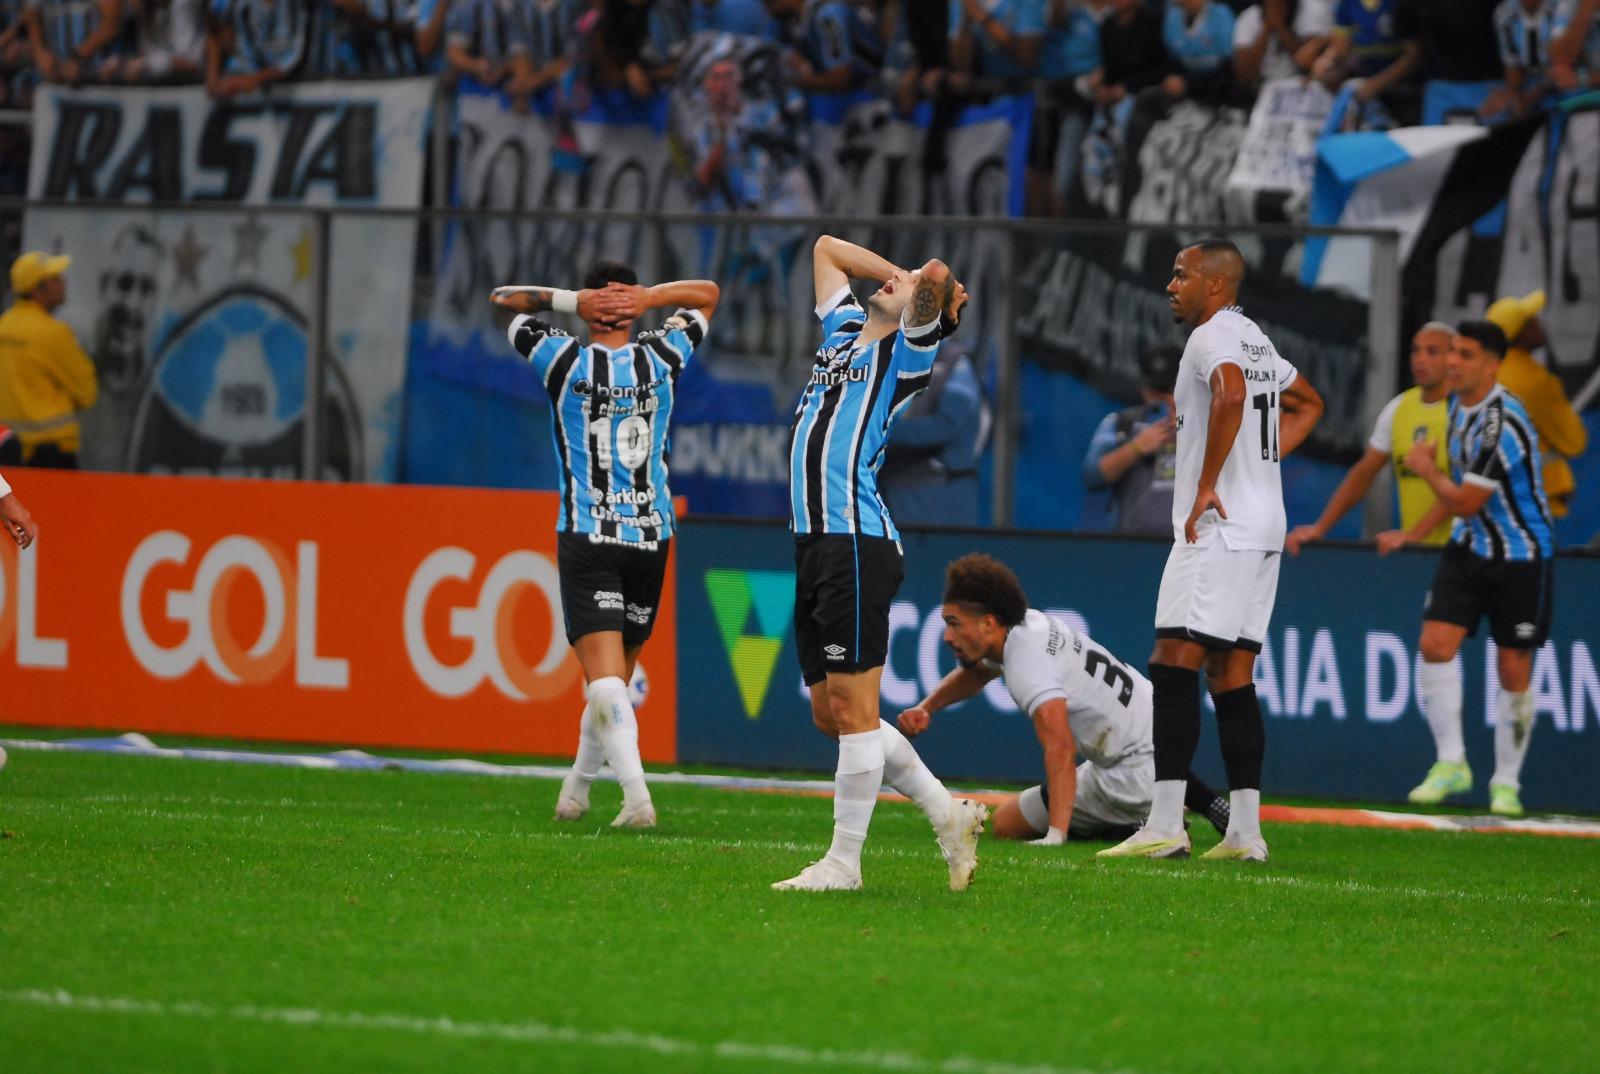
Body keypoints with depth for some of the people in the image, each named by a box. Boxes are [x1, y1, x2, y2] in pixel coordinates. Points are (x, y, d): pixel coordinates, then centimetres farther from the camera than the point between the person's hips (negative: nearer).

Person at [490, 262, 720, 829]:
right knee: (618, 672, 16)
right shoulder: (662, 359, 2)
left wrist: (574, 299, -4)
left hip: (586, 539, -3)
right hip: (651, 535, 3)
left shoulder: (565, 362, -4)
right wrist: (648, 298, 1)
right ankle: (577, 787, 29)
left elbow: (506, 299, 10)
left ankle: (636, 791, -29)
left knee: (605, 675, -12)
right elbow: (707, 293, 19)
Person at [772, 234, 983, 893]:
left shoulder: (907, 350, 0)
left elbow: (934, 280, -17)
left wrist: (929, 285, 4)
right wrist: (897, 273, 27)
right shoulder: (844, 330, 22)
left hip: (858, 543, -9)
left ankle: (843, 863, -3)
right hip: (814, 542, 9)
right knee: (830, 715, 10)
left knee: (851, 708, -6)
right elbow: (826, 248, 35)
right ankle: (949, 815, 20)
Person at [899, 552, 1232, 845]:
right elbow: (973, 673, 28)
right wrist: (925, 708, 10)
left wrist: (1055, 836, -45)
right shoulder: (1028, 623, 7)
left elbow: (1059, 746, -37)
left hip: (1138, 772, -9)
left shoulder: (1027, 663, -22)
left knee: (1007, 823, -1)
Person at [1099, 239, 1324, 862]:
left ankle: (1165, 824, -17)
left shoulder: (1213, 337, -9)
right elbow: (1307, 404, 35)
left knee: (1174, 665, -11)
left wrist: (1208, 485, -24)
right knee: (1233, 678, 10)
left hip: (1216, 526, -10)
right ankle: (1245, 830, 7)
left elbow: (1231, 395, -30)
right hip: (1264, 526, 10)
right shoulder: (1256, 340, 20)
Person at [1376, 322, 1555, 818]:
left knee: (1514, 672, 0)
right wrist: (1412, 534, 17)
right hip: (1469, 548, 7)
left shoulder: (1502, 424, -24)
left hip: (1520, 557, -7)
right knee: (1436, 643, -10)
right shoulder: (1458, 404, 3)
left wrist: (1427, 469, -4)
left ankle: (1506, 782, 13)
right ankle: (1450, 763, -2)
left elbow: (1464, 502, -20)